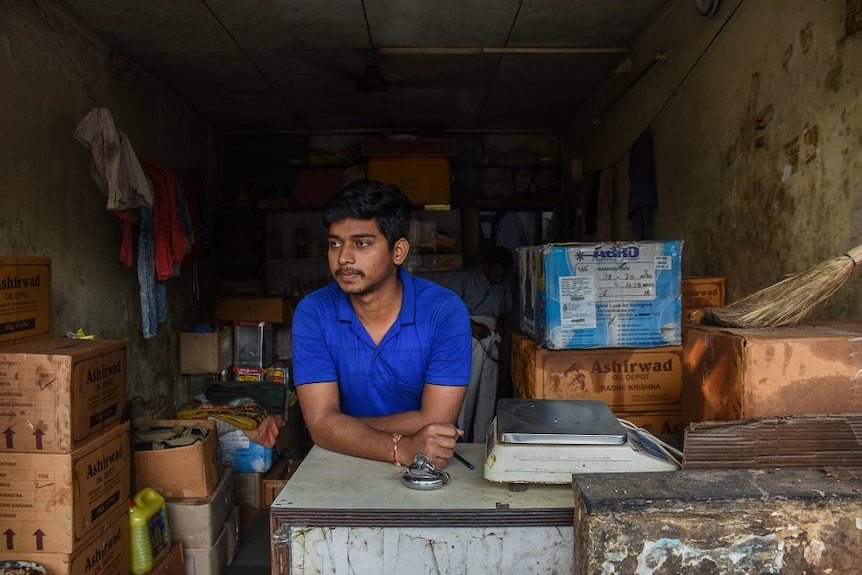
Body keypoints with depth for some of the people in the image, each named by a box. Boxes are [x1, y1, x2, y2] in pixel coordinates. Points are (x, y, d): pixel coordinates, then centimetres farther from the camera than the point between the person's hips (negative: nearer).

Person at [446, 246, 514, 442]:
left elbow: (506, 308, 30)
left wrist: (501, 322, 8)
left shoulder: (502, 286, 17)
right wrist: (472, 325, -16)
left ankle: (481, 445, 13)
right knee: (464, 395, -9)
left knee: (487, 396, 5)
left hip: (491, 344, 6)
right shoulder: (463, 279, 0)